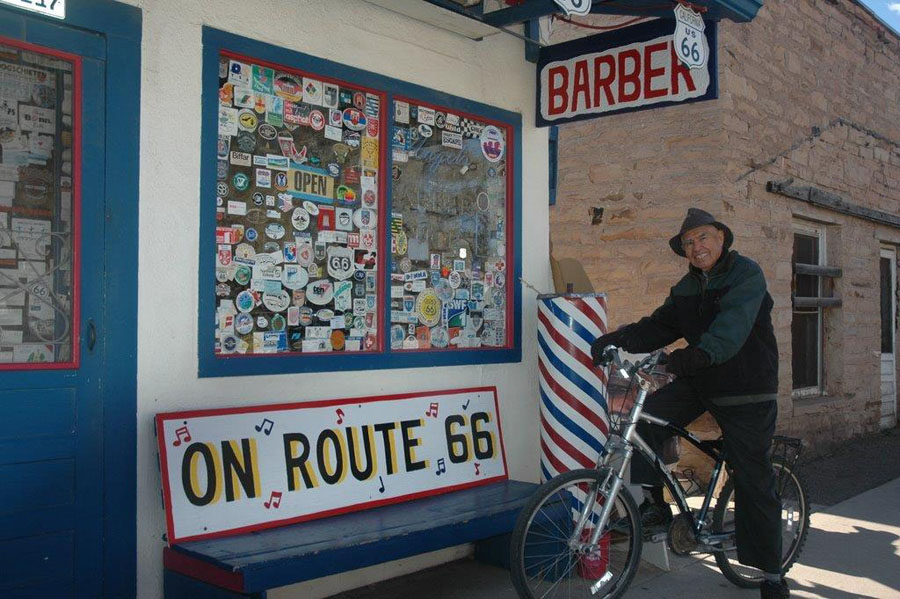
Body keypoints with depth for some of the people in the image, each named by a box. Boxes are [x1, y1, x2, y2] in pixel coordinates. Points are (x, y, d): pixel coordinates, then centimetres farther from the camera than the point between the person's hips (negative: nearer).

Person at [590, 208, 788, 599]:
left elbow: (733, 324, -28)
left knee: (753, 482, -1)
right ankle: (655, 504, -3)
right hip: (699, 383, 6)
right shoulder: (687, 287, 11)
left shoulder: (746, 274, -11)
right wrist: (619, 339, -18)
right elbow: (660, 326, 0)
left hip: (747, 392, -6)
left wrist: (701, 352, -44)